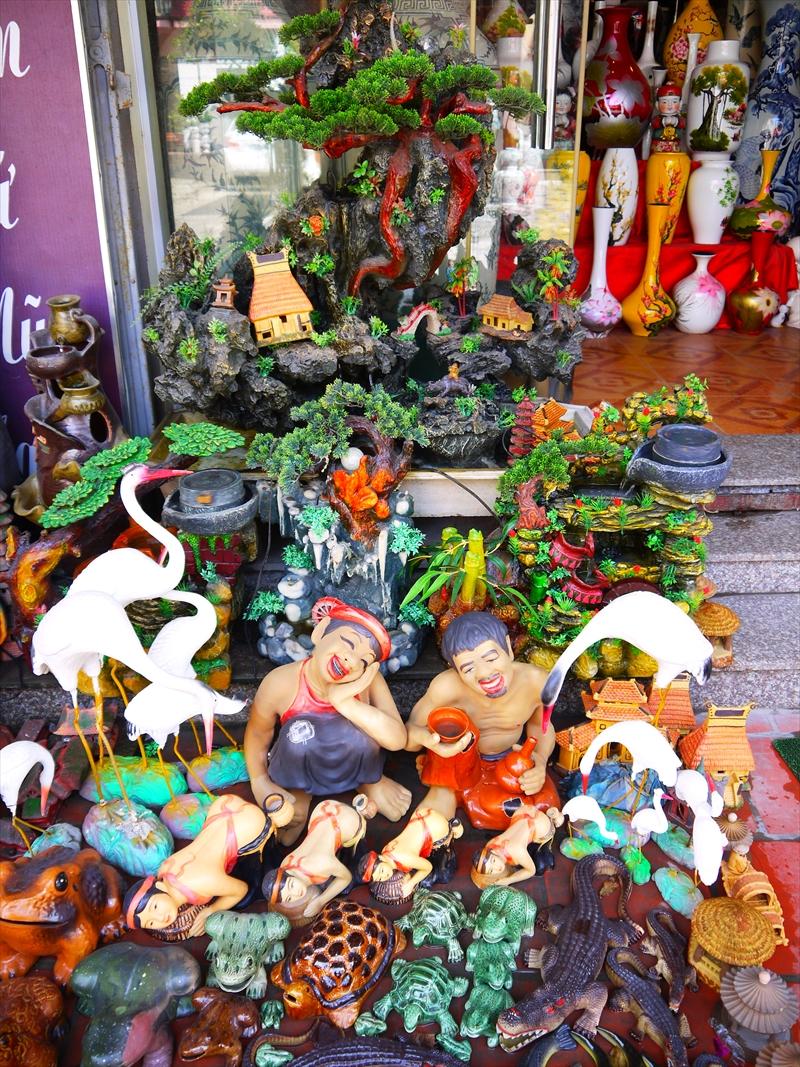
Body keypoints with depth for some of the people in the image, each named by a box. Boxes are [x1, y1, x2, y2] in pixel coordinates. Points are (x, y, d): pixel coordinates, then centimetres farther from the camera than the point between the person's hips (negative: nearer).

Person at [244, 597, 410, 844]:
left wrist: (344, 701, -41)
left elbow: (398, 739, -34)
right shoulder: (280, 684, -27)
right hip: (301, 768, 0)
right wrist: (260, 782, -14)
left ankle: (369, 783, 7)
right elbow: (257, 735, -8)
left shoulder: (369, 681, -26)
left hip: (354, 766, 0)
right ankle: (298, 793, 6)